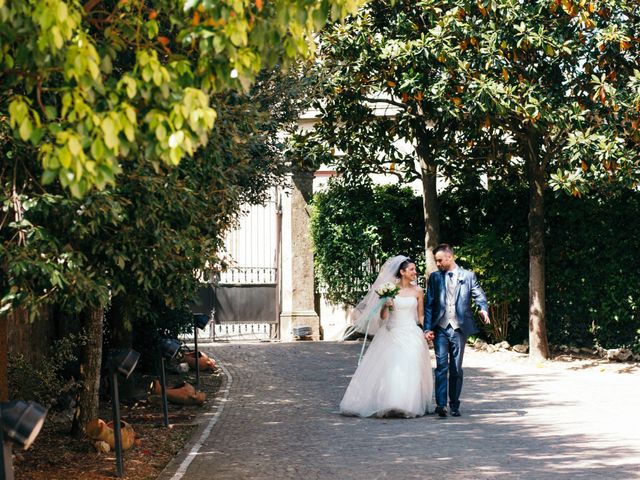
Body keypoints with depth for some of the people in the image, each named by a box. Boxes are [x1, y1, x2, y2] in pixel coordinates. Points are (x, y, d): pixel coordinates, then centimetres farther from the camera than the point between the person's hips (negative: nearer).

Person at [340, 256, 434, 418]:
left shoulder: (418, 291, 6)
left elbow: (420, 316, 11)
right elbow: (383, 316, 3)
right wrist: (386, 305, -16)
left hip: (411, 336, 1)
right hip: (391, 335, -1)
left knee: (409, 372, -7)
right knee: (387, 370, -6)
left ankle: (408, 406, 0)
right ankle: (387, 405, 3)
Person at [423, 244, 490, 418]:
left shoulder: (468, 276, 7)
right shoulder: (434, 277, 10)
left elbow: (479, 295, -2)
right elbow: (428, 304, 7)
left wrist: (483, 309, -24)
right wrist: (427, 328, -2)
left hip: (459, 327, 0)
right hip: (440, 328, 0)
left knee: (456, 369, 5)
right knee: (441, 365, -11)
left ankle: (454, 405, 14)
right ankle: (441, 404, -17)